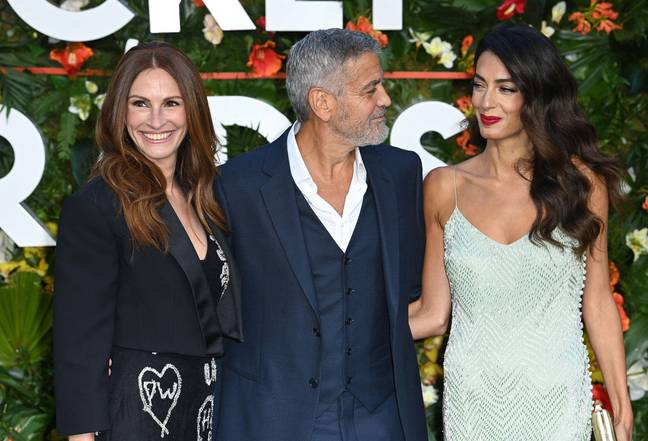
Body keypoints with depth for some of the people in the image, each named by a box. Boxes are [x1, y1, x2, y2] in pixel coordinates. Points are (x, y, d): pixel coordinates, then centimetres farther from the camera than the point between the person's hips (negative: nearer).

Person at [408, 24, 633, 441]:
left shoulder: (581, 181, -3)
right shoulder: (445, 187, -1)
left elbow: (598, 302, 2)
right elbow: (432, 313, 2)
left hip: (557, 400, -1)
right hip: (471, 399, 1)